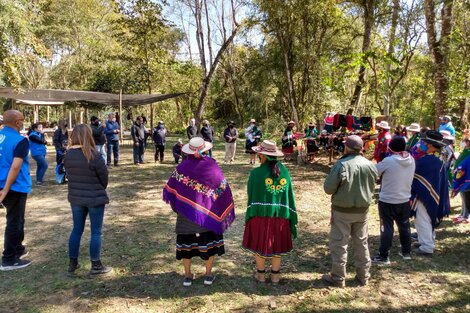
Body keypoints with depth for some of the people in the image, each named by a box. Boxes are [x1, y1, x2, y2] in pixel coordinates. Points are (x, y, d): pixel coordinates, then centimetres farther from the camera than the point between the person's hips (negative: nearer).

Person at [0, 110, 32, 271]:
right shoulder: (20, 140, -18)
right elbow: (15, 167, -25)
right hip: (15, 187, -8)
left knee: (16, 220, 24)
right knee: (14, 222, 4)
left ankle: (17, 248, 37)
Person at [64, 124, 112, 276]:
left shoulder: (68, 155, -3)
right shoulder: (94, 155, -19)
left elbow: (69, 175, 7)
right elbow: (104, 177, -11)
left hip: (76, 198, 5)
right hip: (95, 198, -5)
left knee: (77, 229, 18)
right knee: (96, 232, 5)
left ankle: (72, 263, 27)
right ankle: (96, 266, 13)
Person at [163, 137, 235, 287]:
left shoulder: (182, 167, -10)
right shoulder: (212, 165, -13)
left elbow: (170, 188, -4)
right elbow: (224, 189, -9)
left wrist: (177, 205, 12)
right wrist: (226, 210, 3)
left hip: (186, 212, 1)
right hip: (209, 211, 0)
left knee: (187, 242, 14)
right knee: (209, 242, 14)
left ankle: (188, 276, 22)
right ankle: (208, 275, 22)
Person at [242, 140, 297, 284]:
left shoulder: (256, 173, -14)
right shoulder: (285, 171, -3)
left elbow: (251, 196, -7)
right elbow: (290, 195, 2)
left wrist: (248, 216, 5)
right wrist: (292, 220, 10)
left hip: (261, 214, -3)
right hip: (280, 214, 3)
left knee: (259, 245, 13)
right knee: (277, 246, 16)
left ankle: (260, 275, 26)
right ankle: (275, 276, 27)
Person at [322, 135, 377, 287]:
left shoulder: (342, 165, -21)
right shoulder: (370, 165, -2)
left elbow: (328, 188, -17)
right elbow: (371, 188, 10)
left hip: (342, 210, -5)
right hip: (363, 210, 5)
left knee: (339, 244, 6)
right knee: (361, 243, 17)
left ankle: (338, 278, 14)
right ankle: (363, 276, 29)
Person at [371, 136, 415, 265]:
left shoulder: (388, 161, -21)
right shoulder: (411, 160, -4)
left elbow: (374, 172, -8)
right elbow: (410, 177, 11)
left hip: (387, 200, -5)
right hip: (405, 199, 5)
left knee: (387, 228, 2)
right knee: (404, 226, 19)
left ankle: (384, 256, 9)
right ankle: (406, 252, 33)